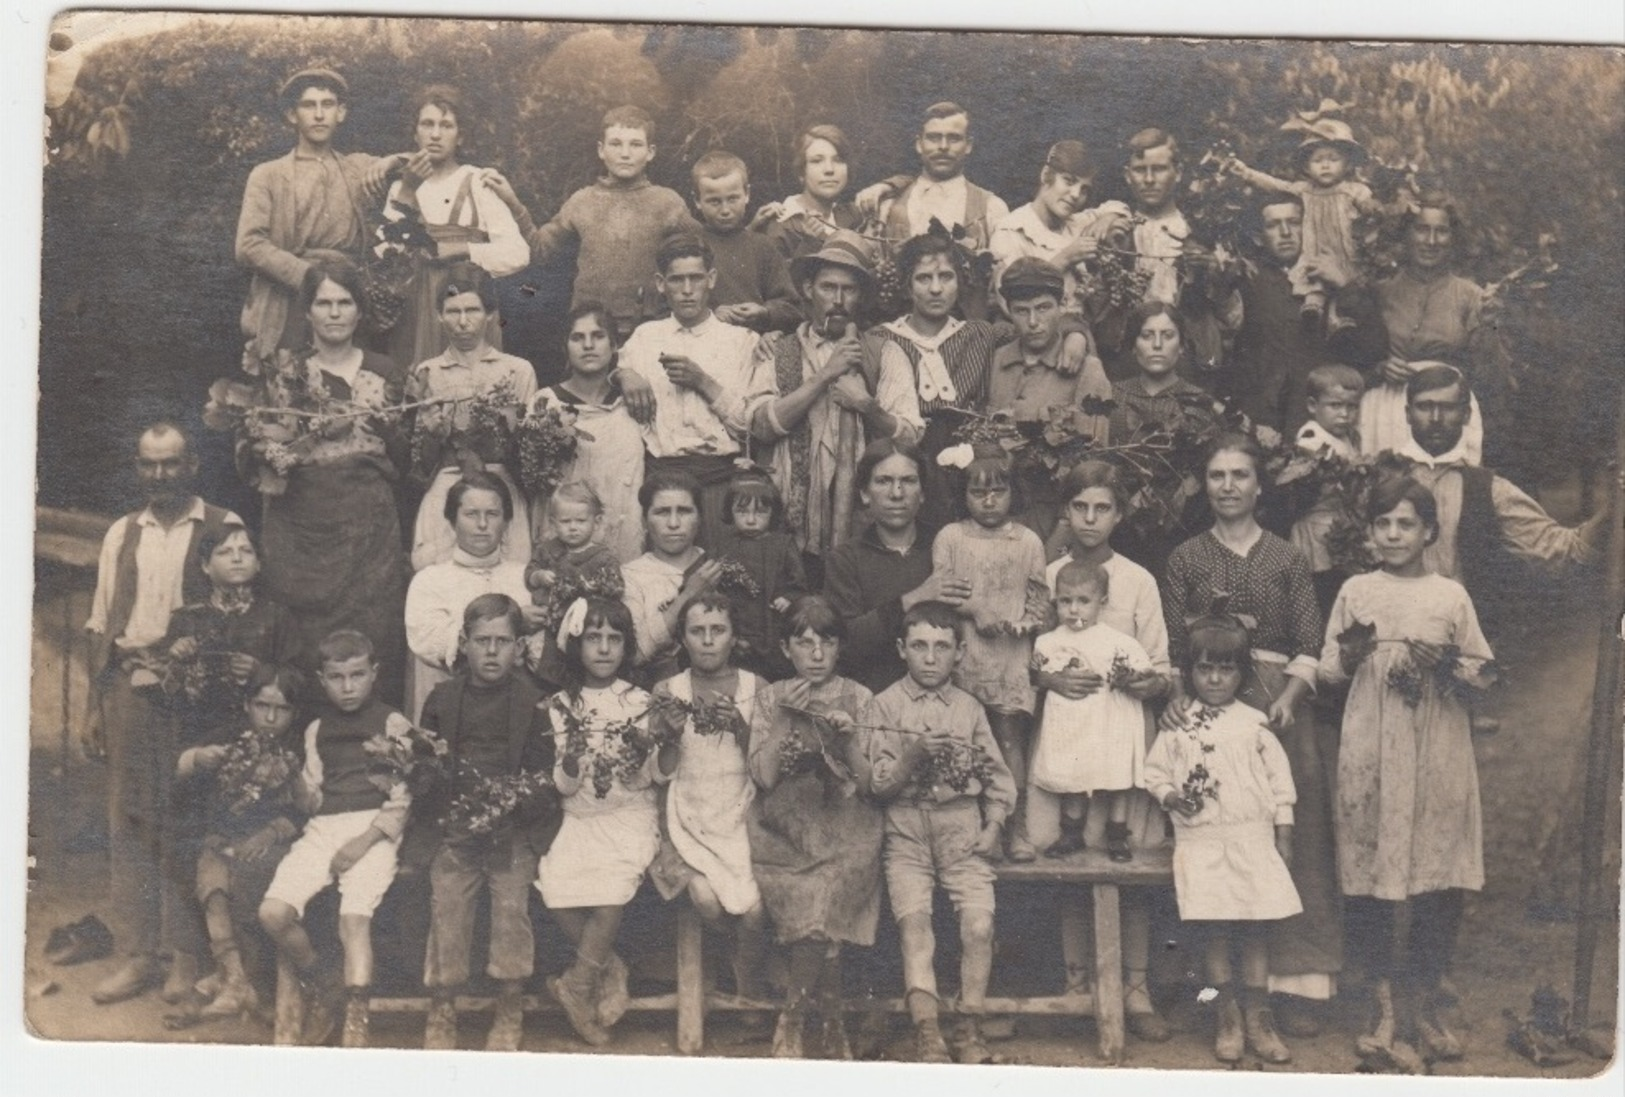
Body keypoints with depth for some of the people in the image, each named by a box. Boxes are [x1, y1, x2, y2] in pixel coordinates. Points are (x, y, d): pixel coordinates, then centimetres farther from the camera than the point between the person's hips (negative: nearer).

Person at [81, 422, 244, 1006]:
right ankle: (141, 953, 14)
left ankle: (191, 954, 7)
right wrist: (94, 705, 9)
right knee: (128, 821, 6)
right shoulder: (122, 534, 14)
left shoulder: (223, 529, -1)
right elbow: (101, 623, 14)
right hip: (128, 689, 5)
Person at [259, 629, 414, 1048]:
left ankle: (356, 1018, -25)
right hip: (323, 828, 4)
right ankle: (316, 987, 7)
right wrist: (297, 785, -6)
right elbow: (311, 802, 17)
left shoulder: (393, 723, 7)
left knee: (354, 916, -27)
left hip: (374, 829, -4)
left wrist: (364, 841, -12)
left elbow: (402, 799, -1)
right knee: (273, 912, -16)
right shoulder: (317, 729, 20)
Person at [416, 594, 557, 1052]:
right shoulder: (442, 698, 12)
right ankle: (441, 1014, -2)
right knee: (447, 899, -13)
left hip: (514, 826, -1)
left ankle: (509, 1017, -2)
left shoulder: (531, 701, 6)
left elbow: (544, 774, 2)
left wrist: (508, 805, -13)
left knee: (512, 899, -15)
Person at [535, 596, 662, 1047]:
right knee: (554, 883, -24)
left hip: (631, 813, -2)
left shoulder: (638, 702, 1)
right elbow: (563, 788, 2)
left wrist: (644, 752, -24)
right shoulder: (561, 705, 5)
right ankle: (610, 970, 0)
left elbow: (644, 779, -3)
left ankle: (577, 984, -5)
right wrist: (570, 767, -21)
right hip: (580, 815, 2)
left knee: (613, 888, -28)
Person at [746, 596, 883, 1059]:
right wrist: (786, 720, -10)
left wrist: (848, 737, -14)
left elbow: (868, 779, 2)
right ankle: (830, 1016, -12)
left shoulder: (858, 698, 8)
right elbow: (763, 777, -2)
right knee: (821, 898, -29)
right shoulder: (772, 699, 8)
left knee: (826, 887, -30)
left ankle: (793, 1016, -12)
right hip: (785, 819, 0)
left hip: (842, 817, 0)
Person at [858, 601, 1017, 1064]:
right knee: (913, 919, -21)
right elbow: (877, 784, 0)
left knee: (979, 921, -17)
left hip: (962, 826, 1)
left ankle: (970, 1028, -4)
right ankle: (926, 1032, -20)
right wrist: (910, 759, -16)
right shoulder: (883, 706, 5)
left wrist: (994, 825, 0)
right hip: (905, 829, -1)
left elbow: (999, 777, 13)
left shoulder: (969, 708, 11)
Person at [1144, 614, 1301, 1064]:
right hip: (1201, 842, 0)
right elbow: (1155, 771, 7)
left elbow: (1278, 779, 6)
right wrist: (1171, 797, -13)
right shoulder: (1177, 727, 3)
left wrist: (1284, 835, 4)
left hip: (1253, 841, 0)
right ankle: (1228, 1017, 13)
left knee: (1255, 929, 3)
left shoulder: (1254, 725, 4)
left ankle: (1258, 1018, 13)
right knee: (1215, 931, 0)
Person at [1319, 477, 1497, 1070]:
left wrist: (1446, 666, -10)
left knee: (1441, 879, 0)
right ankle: (1388, 1007, 9)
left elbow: (1483, 673, 10)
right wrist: (1350, 652, -13)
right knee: (1368, 876, -2)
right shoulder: (1356, 592, 7)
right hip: (1371, 753, 0)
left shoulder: (1452, 595, 7)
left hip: (1438, 754, 0)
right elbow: (1328, 671, 7)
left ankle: (1424, 1001, 17)